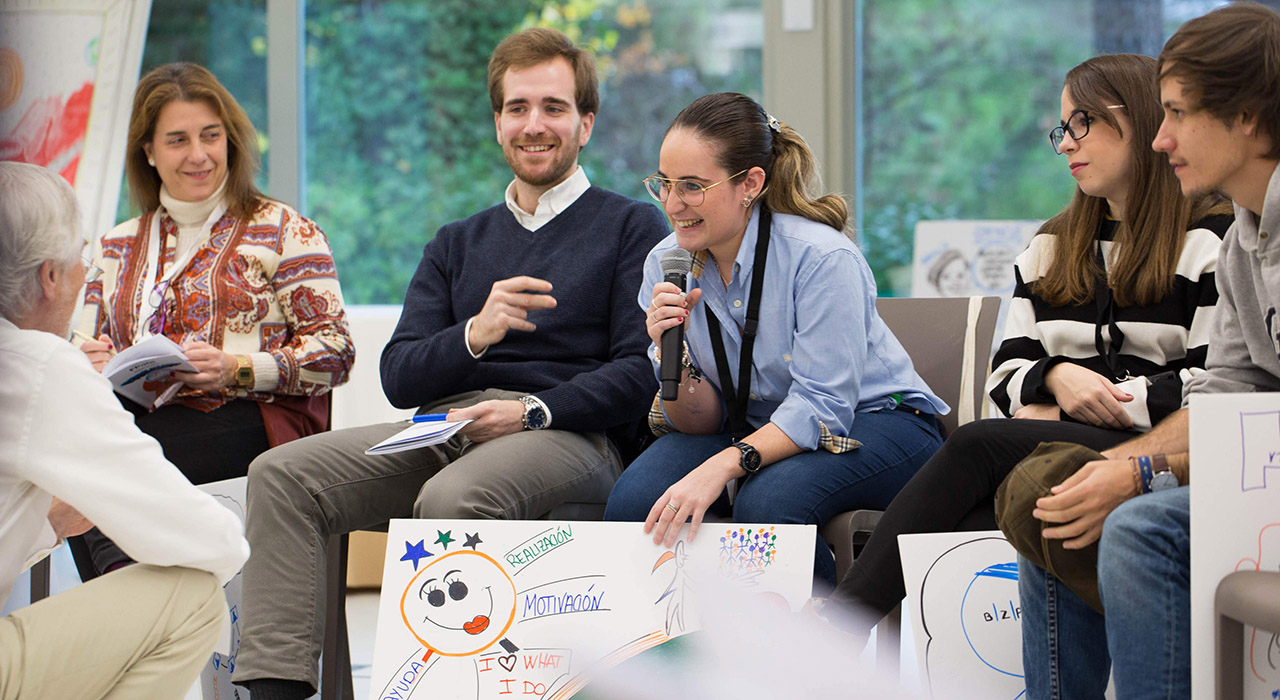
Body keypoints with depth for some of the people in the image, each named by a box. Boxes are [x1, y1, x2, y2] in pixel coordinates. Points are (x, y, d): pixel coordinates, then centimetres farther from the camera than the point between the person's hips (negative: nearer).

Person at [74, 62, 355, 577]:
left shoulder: (283, 231, 9)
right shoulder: (117, 248, 23)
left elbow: (334, 351, 0)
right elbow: (91, 351, 22)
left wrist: (237, 370, -15)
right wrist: (95, 367, -4)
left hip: (250, 423, -4)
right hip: (138, 415, 4)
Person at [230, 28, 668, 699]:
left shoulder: (632, 227, 11)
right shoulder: (458, 244, 26)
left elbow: (640, 375, -1)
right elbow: (399, 376, 14)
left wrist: (531, 412, -14)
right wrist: (475, 333, -7)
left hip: (568, 437, -5)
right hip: (445, 431, 5)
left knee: (452, 500, -39)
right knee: (281, 474, -18)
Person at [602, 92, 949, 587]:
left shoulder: (822, 258, -22)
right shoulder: (666, 264, -5)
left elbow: (821, 407, -27)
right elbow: (700, 421, -1)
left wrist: (721, 467, -39)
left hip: (875, 421, -5)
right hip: (754, 426, 5)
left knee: (765, 502, -35)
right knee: (633, 503, -21)